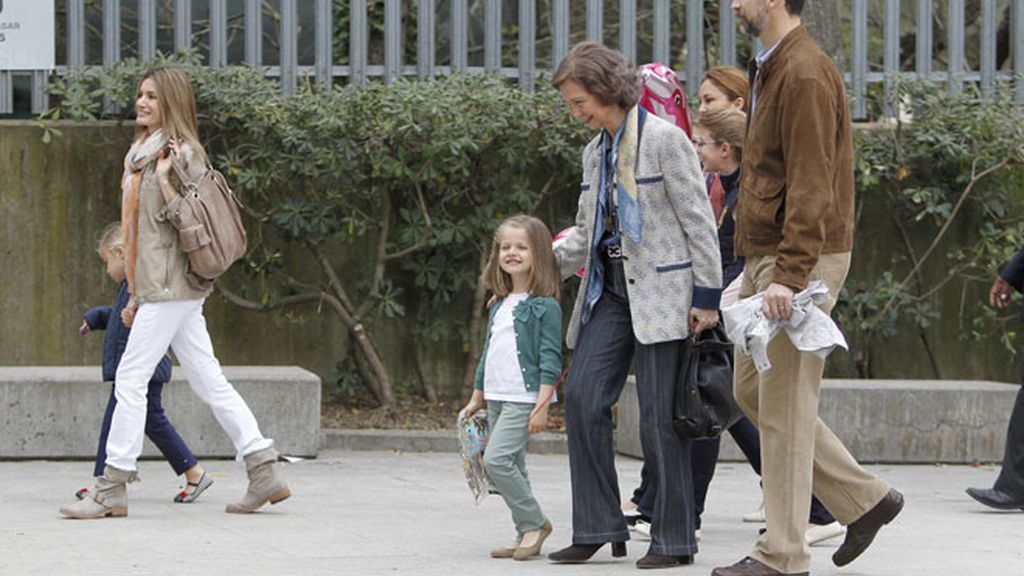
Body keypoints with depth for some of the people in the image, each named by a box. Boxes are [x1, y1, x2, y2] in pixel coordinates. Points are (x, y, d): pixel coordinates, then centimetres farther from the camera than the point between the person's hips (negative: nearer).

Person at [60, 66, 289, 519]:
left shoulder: (182, 154, -10)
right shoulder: (142, 153, 17)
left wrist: (165, 180, -20)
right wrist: (136, 295, 21)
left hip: (172, 286, -9)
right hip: (156, 286, 9)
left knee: (130, 379, -7)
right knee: (208, 381, 8)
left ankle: (112, 489, -4)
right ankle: (264, 473, 8)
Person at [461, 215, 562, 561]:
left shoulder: (545, 306, -9)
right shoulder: (499, 306, 15)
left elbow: (551, 360, -13)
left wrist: (543, 405, -19)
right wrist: (476, 398, 26)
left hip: (524, 398, -8)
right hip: (497, 398, 8)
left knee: (497, 459, -18)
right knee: (511, 468, 8)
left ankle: (535, 523, -6)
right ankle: (526, 535, 13)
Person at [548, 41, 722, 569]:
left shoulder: (663, 139, -8)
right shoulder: (596, 151, 15)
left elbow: (698, 222, -8)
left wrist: (707, 297, -11)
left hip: (660, 290, -7)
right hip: (610, 289, 7)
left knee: (659, 416, -5)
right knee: (582, 397, -5)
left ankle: (673, 540, 3)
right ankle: (597, 528, 1)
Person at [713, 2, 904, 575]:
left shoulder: (805, 75, -15)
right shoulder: (773, 69, 17)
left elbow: (812, 188, -22)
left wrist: (790, 275, -27)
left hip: (801, 261, -11)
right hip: (767, 259, 11)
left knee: (783, 406, -5)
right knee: (752, 391, 14)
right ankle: (865, 497, 19)